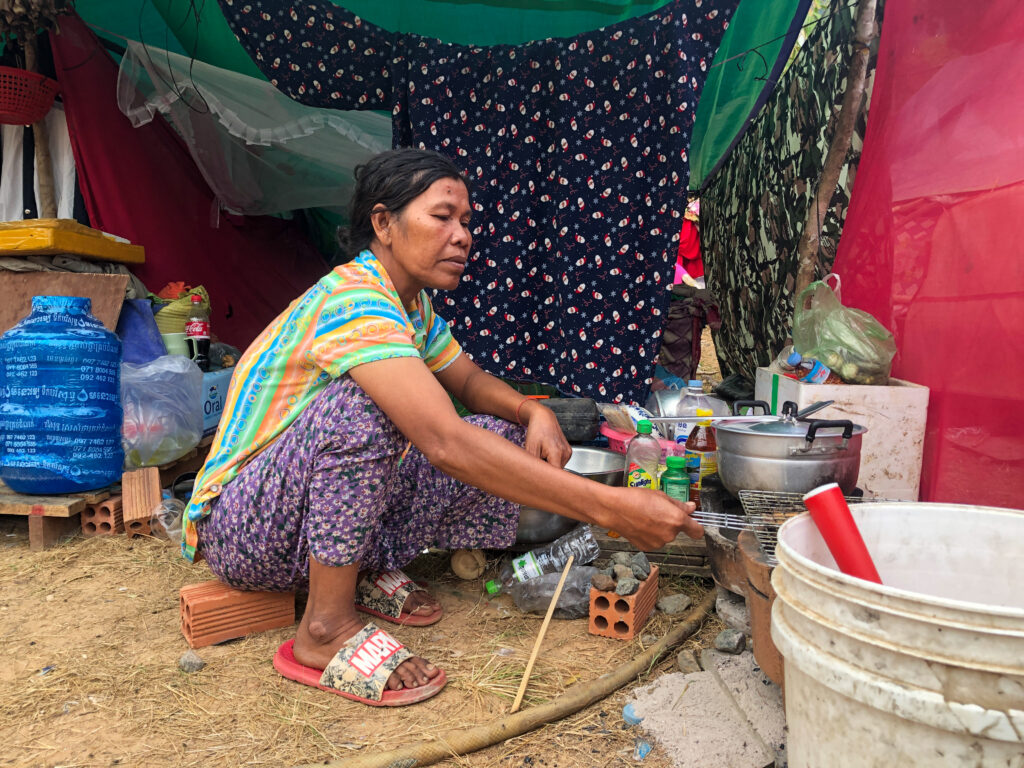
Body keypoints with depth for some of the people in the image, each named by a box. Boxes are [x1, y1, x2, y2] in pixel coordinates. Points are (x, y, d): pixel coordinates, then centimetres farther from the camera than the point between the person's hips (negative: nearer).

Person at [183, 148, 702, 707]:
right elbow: (445, 443, -39)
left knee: (506, 438, -2)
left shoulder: (413, 305, 3)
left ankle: (363, 573, 4)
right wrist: (610, 508, -41)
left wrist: (534, 413, -10)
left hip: (333, 510, 8)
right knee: (362, 400, -36)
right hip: (238, 528, -8)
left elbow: (470, 380, 15)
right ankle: (328, 626, -21)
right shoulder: (354, 302, -27)